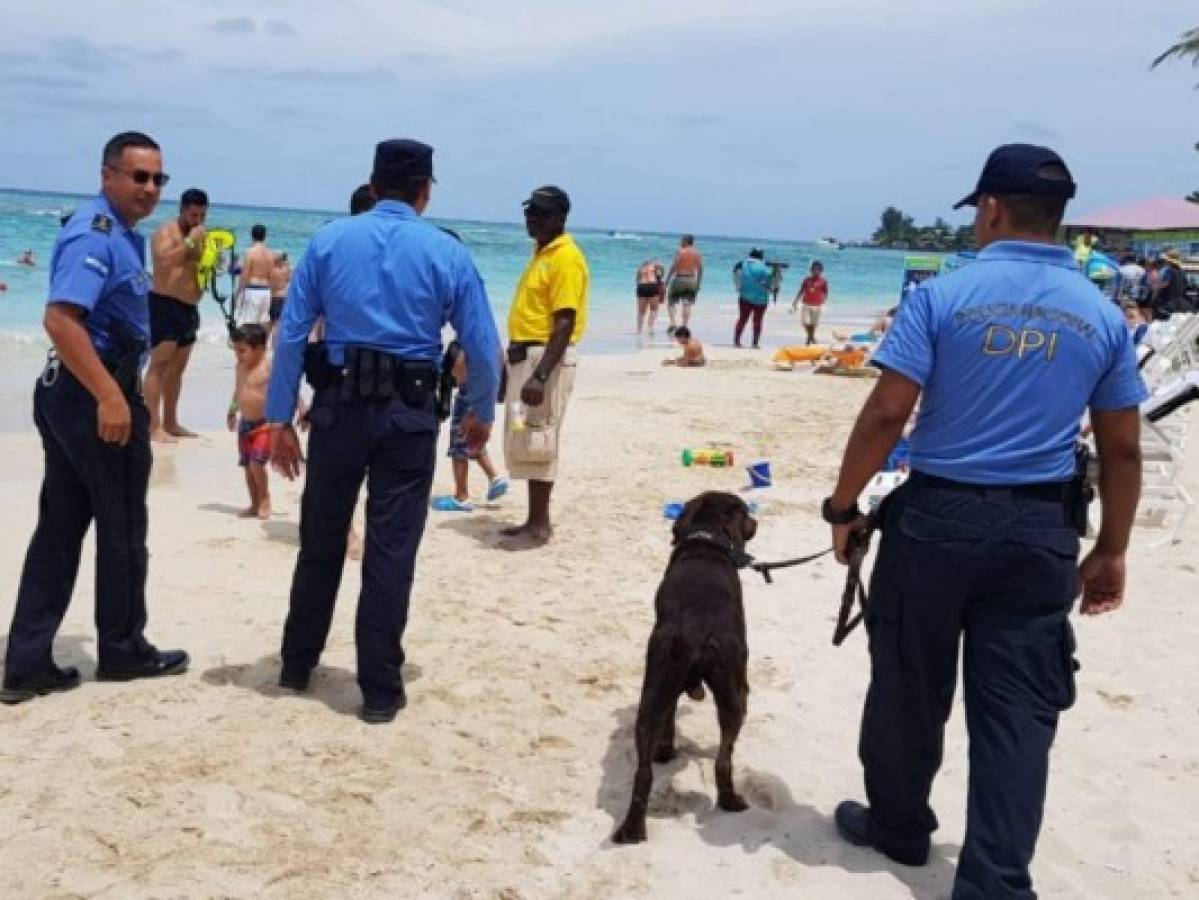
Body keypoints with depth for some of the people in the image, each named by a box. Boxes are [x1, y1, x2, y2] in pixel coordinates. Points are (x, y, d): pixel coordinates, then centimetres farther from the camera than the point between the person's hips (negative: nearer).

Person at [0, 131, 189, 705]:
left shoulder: (119, 233, 16)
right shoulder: (96, 234, -17)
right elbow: (60, 319, -29)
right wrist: (111, 397, -33)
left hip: (70, 392, 10)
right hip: (96, 395, -10)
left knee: (60, 528, 10)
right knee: (122, 528, 5)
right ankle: (123, 651, 20)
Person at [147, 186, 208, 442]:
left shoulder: (199, 236, 16)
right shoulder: (166, 231, -7)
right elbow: (164, 261, -24)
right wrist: (190, 242, -22)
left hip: (189, 307, 8)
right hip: (165, 304, -8)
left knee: (177, 369, 12)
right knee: (159, 365, -11)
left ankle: (170, 422, 18)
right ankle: (153, 426, -15)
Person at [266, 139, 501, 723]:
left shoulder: (329, 240, 3)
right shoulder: (447, 253, 1)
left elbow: (291, 334, 0)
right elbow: (483, 347, 0)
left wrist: (280, 418, 5)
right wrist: (481, 414, 16)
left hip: (339, 405, 2)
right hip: (408, 413, -1)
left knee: (320, 541, 16)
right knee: (391, 549, 4)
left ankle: (297, 665, 30)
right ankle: (380, 690, 9)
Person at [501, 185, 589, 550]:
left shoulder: (566, 258, -15)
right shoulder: (541, 252, 15)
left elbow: (565, 324, -22)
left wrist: (540, 376, -27)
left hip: (546, 358, -10)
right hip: (524, 355, 10)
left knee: (536, 442, -6)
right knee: (522, 441, 13)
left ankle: (538, 527, 1)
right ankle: (536, 519, 21)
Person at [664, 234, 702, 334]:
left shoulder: (680, 252, -7)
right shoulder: (698, 253, 7)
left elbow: (674, 267, -11)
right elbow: (700, 269, 7)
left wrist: (667, 280, -6)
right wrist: (699, 283, 13)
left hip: (679, 279, -4)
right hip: (692, 280, 4)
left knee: (671, 302, 7)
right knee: (687, 305, 4)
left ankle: (672, 323, -9)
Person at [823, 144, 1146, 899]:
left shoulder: (944, 296, -8)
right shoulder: (1102, 315, 3)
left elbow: (887, 414, -11)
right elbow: (1123, 449, 5)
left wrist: (844, 506, 0)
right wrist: (1112, 551, 14)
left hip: (938, 515, -2)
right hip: (1041, 529, 2)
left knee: (910, 685, 15)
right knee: (1017, 706, 6)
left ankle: (900, 827, 32)